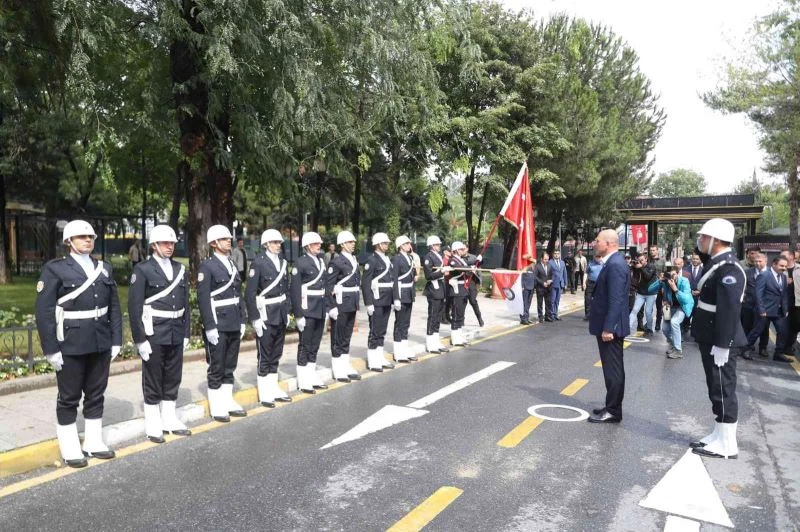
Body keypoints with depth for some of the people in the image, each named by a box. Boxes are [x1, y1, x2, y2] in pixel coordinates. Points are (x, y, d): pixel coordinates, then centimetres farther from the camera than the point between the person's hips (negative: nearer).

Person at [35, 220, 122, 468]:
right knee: (69, 398, 8)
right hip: (70, 345, -4)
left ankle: (94, 442, 28)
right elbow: (44, 312, -10)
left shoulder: (104, 269, 8)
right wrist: (51, 349, -13)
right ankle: (70, 449, 21)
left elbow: (114, 307, 9)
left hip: (100, 344, 5)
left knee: (96, 395, 14)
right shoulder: (55, 269, -6)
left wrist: (116, 340, 5)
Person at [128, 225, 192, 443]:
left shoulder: (181, 269, 9)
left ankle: (170, 419, 27)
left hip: (176, 334, 5)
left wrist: (186, 333, 8)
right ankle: (153, 426, 17)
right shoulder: (142, 270, -7)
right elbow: (134, 307, -10)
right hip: (154, 334, -5)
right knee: (153, 381, 6)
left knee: (173, 379, 13)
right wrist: (140, 339, -13)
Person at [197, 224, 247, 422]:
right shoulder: (206, 266, -8)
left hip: (234, 325, 7)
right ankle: (217, 407, 14)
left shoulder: (232, 264, 13)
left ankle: (228, 401, 25)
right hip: (217, 325, -6)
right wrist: (209, 327, -16)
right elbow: (203, 299, -13)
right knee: (216, 367, 4)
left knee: (230, 366, 14)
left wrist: (242, 320, 11)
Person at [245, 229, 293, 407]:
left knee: (276, 354, 14)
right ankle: (264, 394, 13)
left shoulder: (282, 262, 9)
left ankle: (273, 389, 25)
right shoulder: (258, 262, -11)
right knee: (264, 356, 3)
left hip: (281, 315, 6)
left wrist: (288, 312, 11)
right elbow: (250, 293, -13)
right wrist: (255, 318, -16)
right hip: (265, 315, -6)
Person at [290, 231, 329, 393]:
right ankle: (303, 381, 11)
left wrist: (327, 308, 11)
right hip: (307, 309, -7)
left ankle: (312, 377, 24)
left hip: (320, 309, 7)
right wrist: (298, 315, -17)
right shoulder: (300, 262, -10)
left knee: (315, 345, 14)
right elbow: (295, 289, -14)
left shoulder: (321, 261, 11)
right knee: (305, 345, 2)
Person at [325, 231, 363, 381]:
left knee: (347, 336, 15)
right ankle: (338, 370, 12)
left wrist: (356, 300, 15)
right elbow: (328, 286, -15)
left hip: (352, 305, 8)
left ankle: (346, 367, 24)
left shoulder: (354, 260, 12)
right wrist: (331, 307, -18)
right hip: (340, 305, -8)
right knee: (338, 337, 3)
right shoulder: (336, 261, -12)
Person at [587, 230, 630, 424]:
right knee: (613, 369, 16)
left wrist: (608, 328, -24)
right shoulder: (612, 263, 13)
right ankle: (611, 407, 26)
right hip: (608, 325, 10)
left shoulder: (615, 265, -19)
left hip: (610, 327, -10)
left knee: (613, 369, -1)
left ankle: (613, 411, 8)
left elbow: (615, 300, -24)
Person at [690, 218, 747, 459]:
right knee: (717, 391, 17)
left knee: (723, 391, 0)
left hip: (719, 342, -10)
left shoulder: (728, 269, -21)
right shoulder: (717, 262, 10)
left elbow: (729, 309, -26)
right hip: (710, 339, 10)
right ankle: (719, 436, 28)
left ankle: (727, 445, 10)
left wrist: (721, 345, -25)